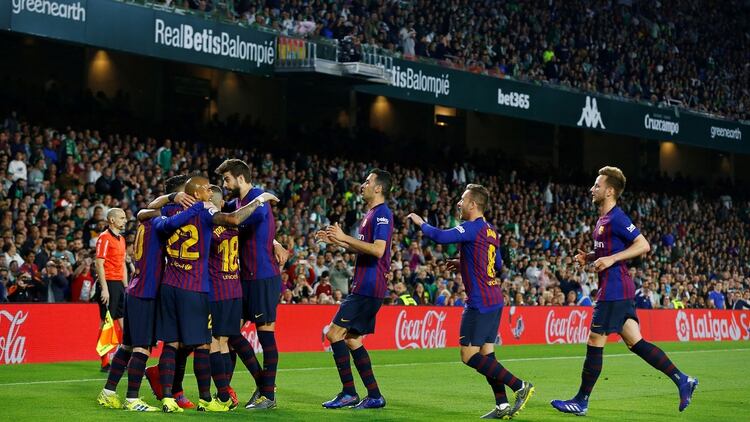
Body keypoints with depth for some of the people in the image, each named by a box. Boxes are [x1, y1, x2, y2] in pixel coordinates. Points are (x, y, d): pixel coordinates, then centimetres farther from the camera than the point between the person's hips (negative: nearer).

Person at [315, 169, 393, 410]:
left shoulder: (382, 214, -13)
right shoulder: (371, 214, 18)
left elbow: (378, 249, -25)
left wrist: (345, 237, -20)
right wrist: (336, 241, 20)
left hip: (368, 290, -10)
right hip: (364, 287, 10)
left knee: (334, 333, -10)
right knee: (352, 339, 11)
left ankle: (349, 392, -7)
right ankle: (374, 396, 12)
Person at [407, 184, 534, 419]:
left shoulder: (472, 228, -13)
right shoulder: (491, 231, 15)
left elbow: (440, 237, -25)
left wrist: (420, 223, -7)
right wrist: (464, 264, 26)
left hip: (479, 303, -9)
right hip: (494, 300, 9)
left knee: (469, 356, -6)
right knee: (486, 355, 10)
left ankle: (520, 386, -10)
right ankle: (502, 406, 6)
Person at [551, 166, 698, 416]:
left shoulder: (616, 218, -13)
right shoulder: (604, 219, 17)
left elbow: (643, 245, -19)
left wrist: (611, 259, -23)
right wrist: (589, 257, 12)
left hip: (614, 290, -10)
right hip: (620, 290, 10)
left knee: (595, 342, -4)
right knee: (635, 342, 8)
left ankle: (581, 402, 4)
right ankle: (682, 380, 7)